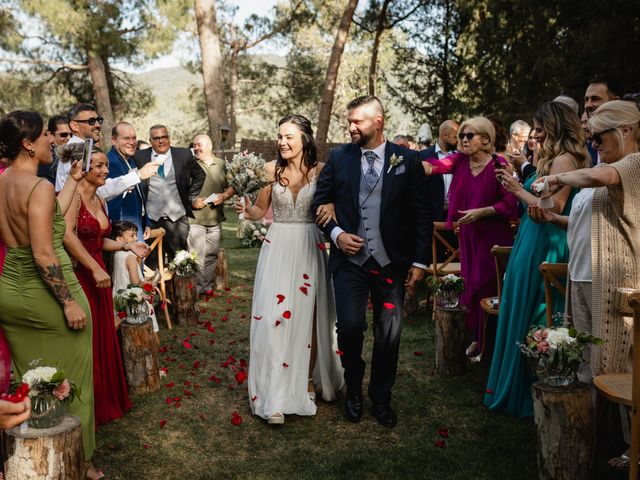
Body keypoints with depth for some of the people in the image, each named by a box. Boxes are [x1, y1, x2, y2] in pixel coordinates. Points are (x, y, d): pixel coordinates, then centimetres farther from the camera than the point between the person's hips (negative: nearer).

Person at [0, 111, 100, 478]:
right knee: (67, 382, 8)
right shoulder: (40, 187, -19)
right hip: (44, 294, -8)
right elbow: (43, 254, -23)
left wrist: (73, 179, 20)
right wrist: (69, 302, -18)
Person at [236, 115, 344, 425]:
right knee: (272, 316, -5)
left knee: (308, 316, 7)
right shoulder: (271, 170, 2)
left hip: (309, 248, 0)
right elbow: (260, 210, 7)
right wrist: (247, 210, -13)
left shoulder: (320, 170, -2)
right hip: (277, 246, 1)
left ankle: (306, 381, 27)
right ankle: (274, 395, 3)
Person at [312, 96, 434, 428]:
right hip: (349, 259, 0)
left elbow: (422, 214, 1)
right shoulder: (338, 158, 3)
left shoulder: (407, 160, -1)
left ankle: (381, 398, 29)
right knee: (350, 326, -9)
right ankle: (354, 391, 20)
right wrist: (336, 233, -7)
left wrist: (420, 261, -2)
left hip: (391, 263, 0)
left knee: (389, 334, 6)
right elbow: (320, 202, 10)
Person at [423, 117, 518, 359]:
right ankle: (477, 337, 27)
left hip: (493, 235, -5)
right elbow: (436, 166, -16)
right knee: (471, 284, 12)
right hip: (468, 234, 5)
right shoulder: (460, 160, 3)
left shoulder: (498, 165, -10)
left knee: (488, 286, 0)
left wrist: (481, 212, -20)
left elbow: (510, 203, -12)